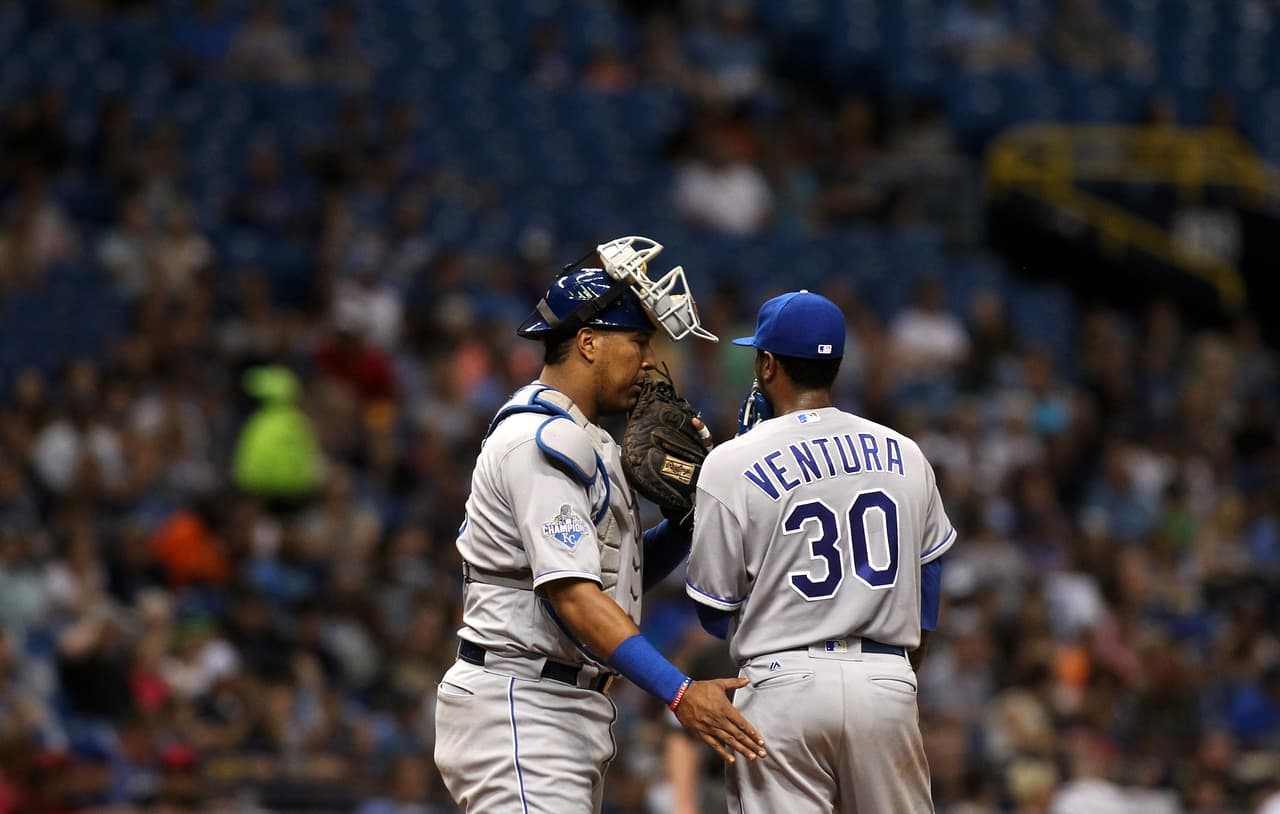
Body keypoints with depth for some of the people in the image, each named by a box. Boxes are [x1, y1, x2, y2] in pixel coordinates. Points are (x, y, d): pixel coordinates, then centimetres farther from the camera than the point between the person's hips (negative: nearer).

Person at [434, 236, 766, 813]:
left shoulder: (587, 442, 20)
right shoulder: (541, 440, -15)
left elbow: (622, 572, 18)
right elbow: (573, 595, -24)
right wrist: (679, 694, -31)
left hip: (569, 709, 11)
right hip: (519, 704, -11)